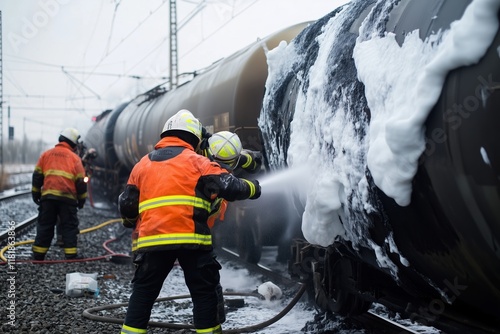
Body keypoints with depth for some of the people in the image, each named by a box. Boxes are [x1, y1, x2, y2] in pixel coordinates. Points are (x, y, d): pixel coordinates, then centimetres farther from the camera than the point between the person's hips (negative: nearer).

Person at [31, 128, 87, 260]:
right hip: (67, 198, -2)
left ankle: (38, 256, 10)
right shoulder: (74, 157, 4)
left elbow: (37, 176, 10)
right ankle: (71, 256, 2)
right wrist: (82, 199, 12)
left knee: (44, 226, 9)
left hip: (47, 196, 2)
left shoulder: (46, 154, 11)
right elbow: (80, 181, 3)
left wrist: (35, 193, 18)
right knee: (69, 227, 5)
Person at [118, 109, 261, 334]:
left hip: (151, 239, 3)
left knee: (143, 292, 12)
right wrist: (252, 188, 15)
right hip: (190, 238, -3)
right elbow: (228, 186, -3)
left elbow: (126, 205, 19)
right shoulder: (197, 162, 6)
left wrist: (134, 224, 39)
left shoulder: (142, 164, 18)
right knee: (204, 292, 9)